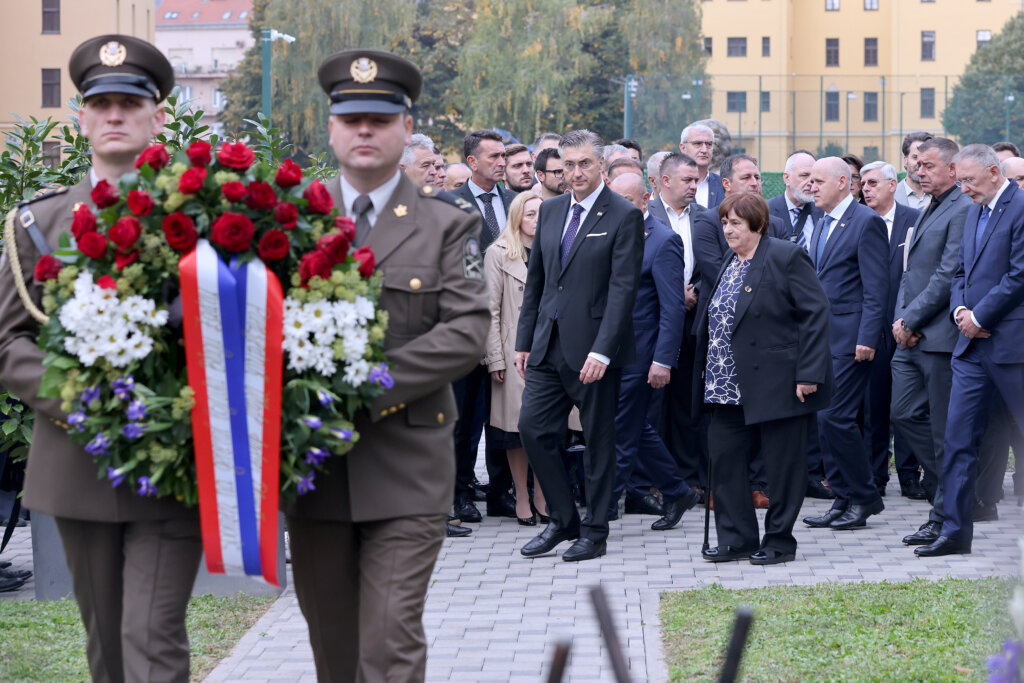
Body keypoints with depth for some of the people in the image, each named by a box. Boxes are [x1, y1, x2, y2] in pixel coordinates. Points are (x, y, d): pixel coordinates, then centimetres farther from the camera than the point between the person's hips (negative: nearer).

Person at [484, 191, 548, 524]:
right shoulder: (499, 253, 0)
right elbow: (492, 310, -4)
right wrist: (495, 359, -9)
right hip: (515, 350, -4)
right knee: (518, 424, -1)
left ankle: (542, 495, 13)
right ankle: (522, 498, 8)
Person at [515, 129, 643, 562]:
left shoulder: (624, 216, -8)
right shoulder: (550, 210, 11)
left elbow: (623, 288, -14)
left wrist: (602, 350, -21)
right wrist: (524, 340, 12)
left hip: (592, 348, -6)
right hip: (548, 346, 6)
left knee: (598, 441, 4)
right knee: (533, 429, 2)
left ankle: (595, 533, 14)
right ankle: (562, 520, 17)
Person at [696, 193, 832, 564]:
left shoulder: (786, 257, -10)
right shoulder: (729, 263, 15)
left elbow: (815, 314, -14)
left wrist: (808, 374, -19)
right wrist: (709, 372, 14)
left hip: (777, 382, -8)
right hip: (731, 388, 8)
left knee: (781, 464, 1)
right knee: (723, 457, 6)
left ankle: (779, 542, 12)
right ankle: (736, 538, 15)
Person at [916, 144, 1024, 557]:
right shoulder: (973, 214, 16)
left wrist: (979, 316, -13)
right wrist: (960, 310, 0)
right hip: (973, 344, 8)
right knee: (958, 437, 4)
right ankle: (956, 530, 7)